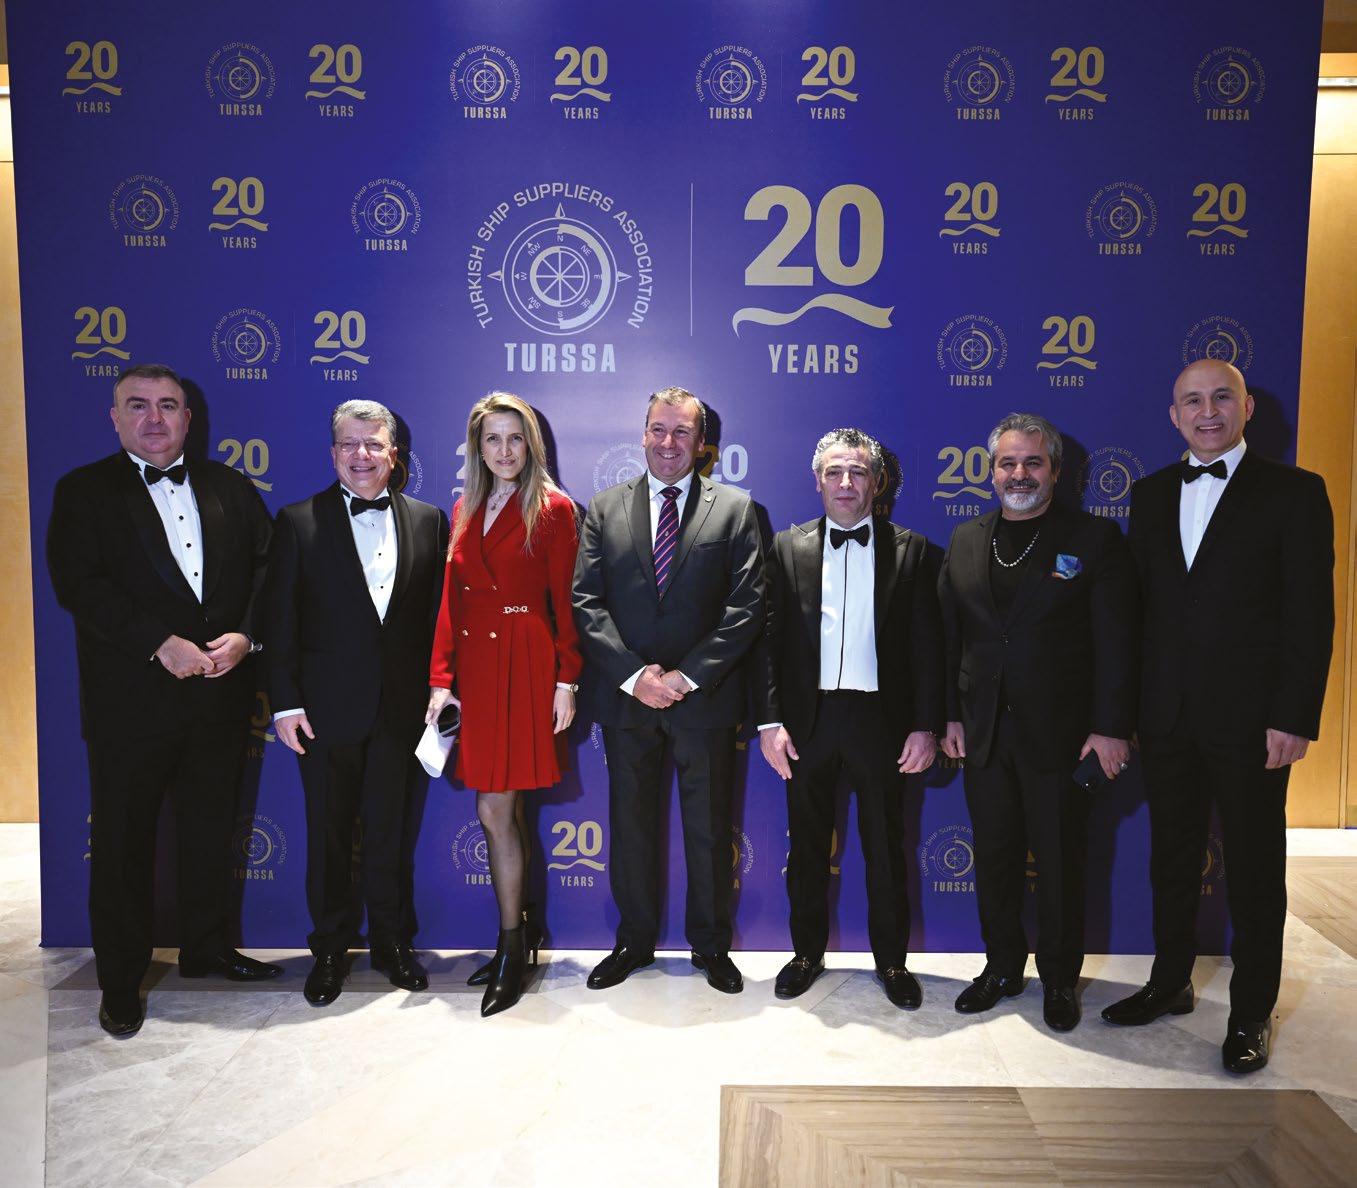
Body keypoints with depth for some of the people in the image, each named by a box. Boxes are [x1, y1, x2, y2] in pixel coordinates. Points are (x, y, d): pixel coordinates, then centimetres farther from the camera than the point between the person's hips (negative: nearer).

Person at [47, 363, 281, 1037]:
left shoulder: (231, 489, 9)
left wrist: (243, 636, -12)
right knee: (122, 841, 8)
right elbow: (78, 583, -12)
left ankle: (206, 949, 36)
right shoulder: (84, 492, 0)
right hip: (130, 700, -3)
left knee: (211, 829, 16)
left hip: (220, 695, 3)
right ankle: (120, 982, 24)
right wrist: (162, 644, -21)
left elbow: (266, 568, 4)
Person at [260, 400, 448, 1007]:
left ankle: (392, 942, 30)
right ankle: (330, 949, 29)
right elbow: (279, 619, -2)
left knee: (391, 832, 13)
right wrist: (285, 702, -7)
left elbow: (438, 613, 5)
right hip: (328, 706, -1)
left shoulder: (428, 521, 4)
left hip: (402, 706, 1)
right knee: (329, 835, 11)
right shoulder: (299, 522, 0)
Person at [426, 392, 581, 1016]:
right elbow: (451, 599, 10)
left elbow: (565, 601, -5)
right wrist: (441, 678, 3)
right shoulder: (465, 510, 13)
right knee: (506, 809, 12)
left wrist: (566, 681, -10)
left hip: (525, 666, -5)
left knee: (495, 811, -4)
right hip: (474, 666, 5)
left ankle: (511, 949, 10)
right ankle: (523, 921, 28)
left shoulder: (553, 508, -2)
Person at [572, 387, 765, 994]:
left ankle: (711, 945, 28)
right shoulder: (604, 508, 6)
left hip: (705, 696, -1)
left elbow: (746, 606, -5)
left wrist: (688, 675, -14)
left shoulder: (735, 509, 2)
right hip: (625, 695, 2)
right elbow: (586, 602, -1)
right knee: (630, 824, 12)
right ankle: (634, 941, 30)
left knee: (709, 828, 10)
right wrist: (634, 674, -13)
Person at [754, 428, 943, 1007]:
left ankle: (891, 959, 29)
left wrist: (926, 725, -5)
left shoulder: (910, 550, 2)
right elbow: (769, 638, 2)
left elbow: (926, 643, 1)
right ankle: (808, 953, 31)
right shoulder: (787, 547, 5)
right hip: (807, 718, 1)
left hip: (880, 719, -1)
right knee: (806, 845, 13)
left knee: (886, 847, 10)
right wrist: (769, 720, -5)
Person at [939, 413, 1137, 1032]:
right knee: (994, 858, 13)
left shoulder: (1094, 539, -4)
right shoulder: (965, 540, 8)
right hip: (983, 732, 4)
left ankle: (1060, 979, 27)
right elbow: (948, 635, 9)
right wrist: (949, 715, 4)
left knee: (1059, 861, 8)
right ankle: (1002, 967, 31)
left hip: (1060, 733, -3)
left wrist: (1111, 727, -11)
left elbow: (1116, 642, -7)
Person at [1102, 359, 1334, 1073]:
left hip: (1250, 719, -4)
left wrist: (1294, 718, -13)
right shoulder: (1152, 493, 9)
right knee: (1172, 856, 16)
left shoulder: (1295, 492, -4)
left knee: (1254, 867, 9)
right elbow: (1139, 603, 8)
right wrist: (1127, 705, 5)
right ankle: (1170, 982, 33)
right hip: (1167, 715, 4)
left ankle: (1251, 1012, 25)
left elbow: (1309, 614, -8)